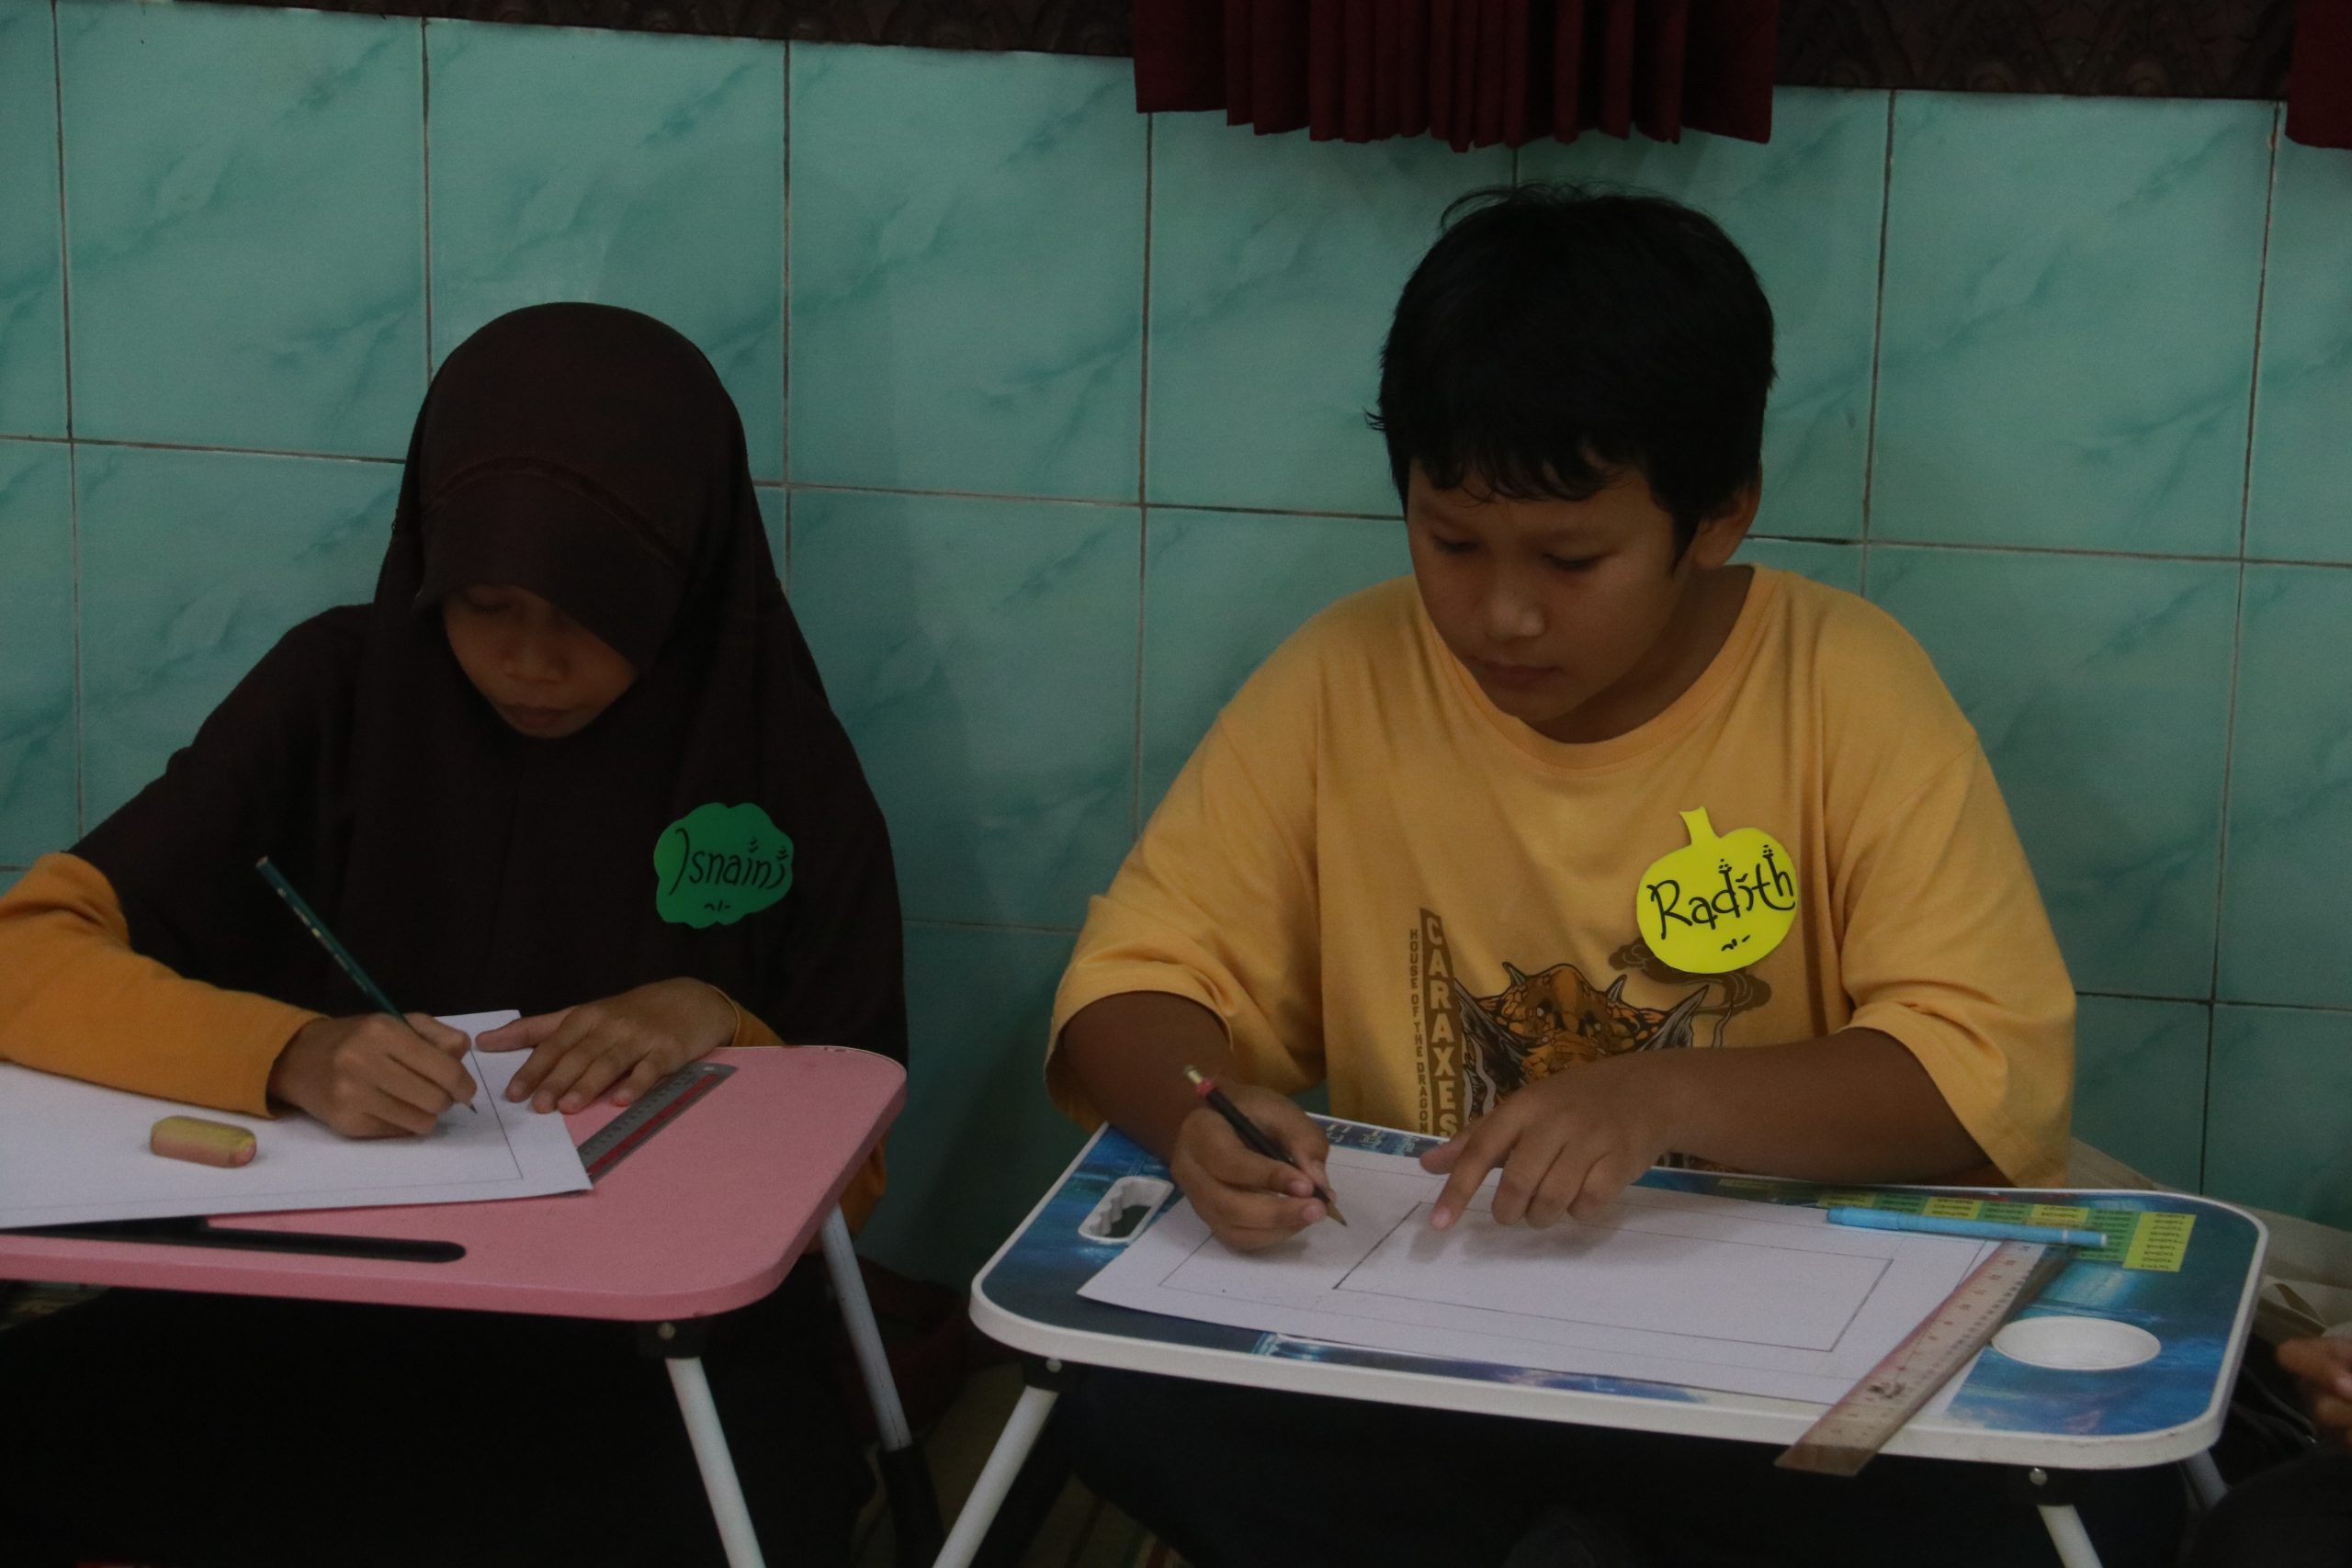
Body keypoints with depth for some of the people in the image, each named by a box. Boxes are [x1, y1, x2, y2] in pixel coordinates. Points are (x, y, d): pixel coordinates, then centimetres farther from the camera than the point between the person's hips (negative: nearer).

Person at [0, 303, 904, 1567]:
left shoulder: (779, 762, 0)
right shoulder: (335, 694, 0)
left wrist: (722, 1031, -14)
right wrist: (290, 1055, -25)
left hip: (652, 1329, -1)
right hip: (319, 1291, 2)